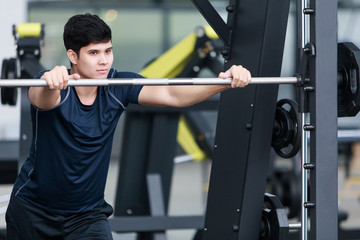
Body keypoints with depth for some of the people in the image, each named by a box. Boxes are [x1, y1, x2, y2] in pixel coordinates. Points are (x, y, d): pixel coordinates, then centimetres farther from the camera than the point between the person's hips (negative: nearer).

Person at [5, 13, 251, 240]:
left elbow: (172, 94, -24)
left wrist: (225, 82, -40)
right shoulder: (56, 87, -22)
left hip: (87, 214, 2)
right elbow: (42, 98, -45)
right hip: (32, 209, -2)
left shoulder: (117, 87, -12)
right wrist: (50, 83, -70)